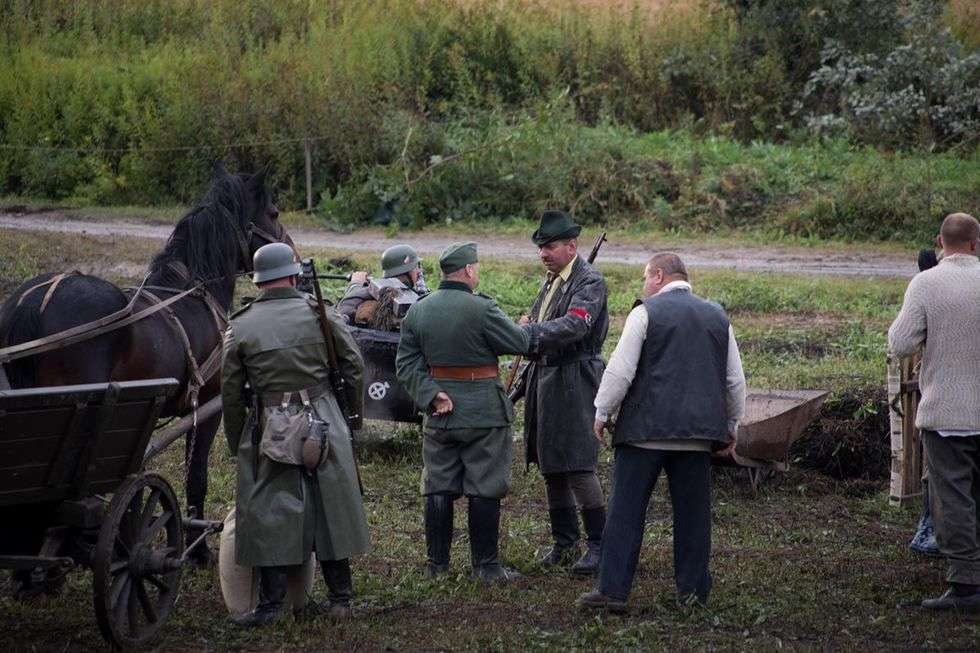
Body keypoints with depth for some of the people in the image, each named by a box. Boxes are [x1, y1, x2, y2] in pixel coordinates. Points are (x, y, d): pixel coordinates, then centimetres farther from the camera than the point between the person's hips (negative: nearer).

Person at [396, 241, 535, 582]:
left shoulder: (418, 310, 3)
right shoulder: (481, 308, -15)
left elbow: (406, 362, 2)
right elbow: (518, 343, -7)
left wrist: (430, 395, -4)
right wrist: (527, 330, 14)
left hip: (441, 413, 5)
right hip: (483, 411, -5)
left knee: (439, 488, 10)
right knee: (484, 490, 1)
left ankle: (437, 564, 14)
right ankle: (485, 565, 5)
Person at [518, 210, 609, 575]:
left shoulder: (590, 281, -11)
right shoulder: (551, 281, 16)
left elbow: (574, 326, -26)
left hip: (575, 381, -9)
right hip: (545, 377, 9)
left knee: (578, 466, -11)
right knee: (550, 466, 11)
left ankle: (598, 543, -3)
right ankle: (564, 543, 19)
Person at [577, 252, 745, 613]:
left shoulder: (646, 313, -3)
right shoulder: (717, 316, 12)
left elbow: (620, 370, -8)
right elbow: (735, 379, 15)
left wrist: (602, 412, 4)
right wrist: (732, 426, 24)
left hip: (645, 429, -4)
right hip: (698, 432, 4)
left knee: (626, 511, -1)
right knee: (692, 513, 9)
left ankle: (613, 590, -3)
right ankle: (693, 590, 12)